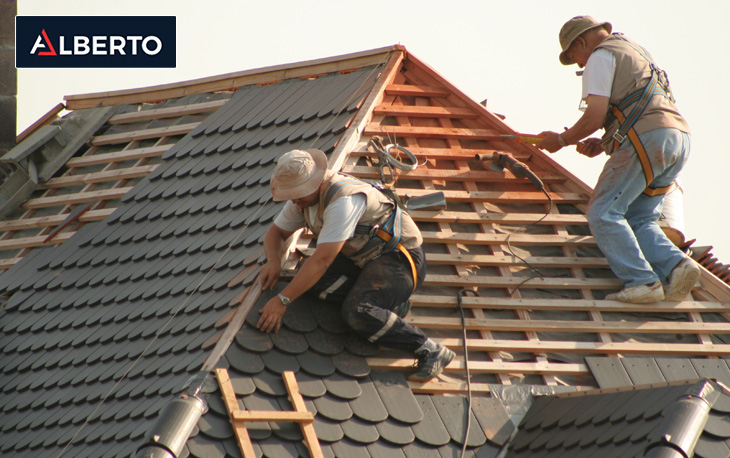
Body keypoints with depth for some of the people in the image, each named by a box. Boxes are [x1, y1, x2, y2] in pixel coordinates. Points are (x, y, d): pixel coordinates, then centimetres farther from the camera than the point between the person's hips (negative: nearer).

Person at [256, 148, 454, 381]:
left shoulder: (343, 201, -29)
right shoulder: (303, 196, 1)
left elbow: (322, 259, -33)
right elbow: (275, 232, 15)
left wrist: (282, 301, -31)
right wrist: (273, 262, -10)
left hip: (399, 258, -10)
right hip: (362, 258, 10)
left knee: (357, 314, -33)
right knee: (312, 279, -15)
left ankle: (430, 351, -24)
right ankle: (390, 303, -6)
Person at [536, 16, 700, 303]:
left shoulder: (601, 56, 4)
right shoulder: (636, 54, 33)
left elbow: (595, 116, -6)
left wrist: (562, 139, 9)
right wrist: (603, 144, 24)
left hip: (646, 140, -9)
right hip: (679, 141, 9)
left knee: (603, 213, -6)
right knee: (637, 221, 11)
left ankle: (642, 281, -18)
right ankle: (676, 265, -13)